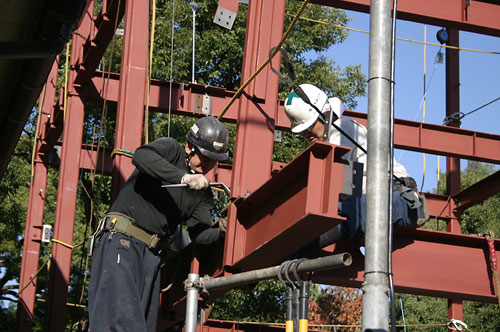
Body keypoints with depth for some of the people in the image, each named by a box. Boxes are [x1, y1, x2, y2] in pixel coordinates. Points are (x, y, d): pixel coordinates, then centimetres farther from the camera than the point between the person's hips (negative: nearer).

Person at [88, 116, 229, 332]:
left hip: (151, 255, 8)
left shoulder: (204, 194, 18)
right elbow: (141, 156, -23)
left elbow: (199, 233, 5)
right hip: (120, 240, -8)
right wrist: (183, 177, -31)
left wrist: (221, 231, -17)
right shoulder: (170, 149, 1)